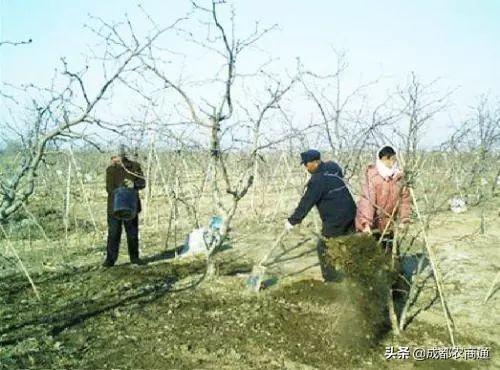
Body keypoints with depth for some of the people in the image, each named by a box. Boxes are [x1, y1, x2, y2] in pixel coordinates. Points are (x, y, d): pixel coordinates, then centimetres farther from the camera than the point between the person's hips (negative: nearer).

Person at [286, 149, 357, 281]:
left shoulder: (318, 179, -18)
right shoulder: (333, 167, 6)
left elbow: (306, 202, -16)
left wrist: (292, 221, -10)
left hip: (335, 219, -8)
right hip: (350, 213, 8)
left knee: (323, 248, 5)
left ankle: (331, 280, 9)